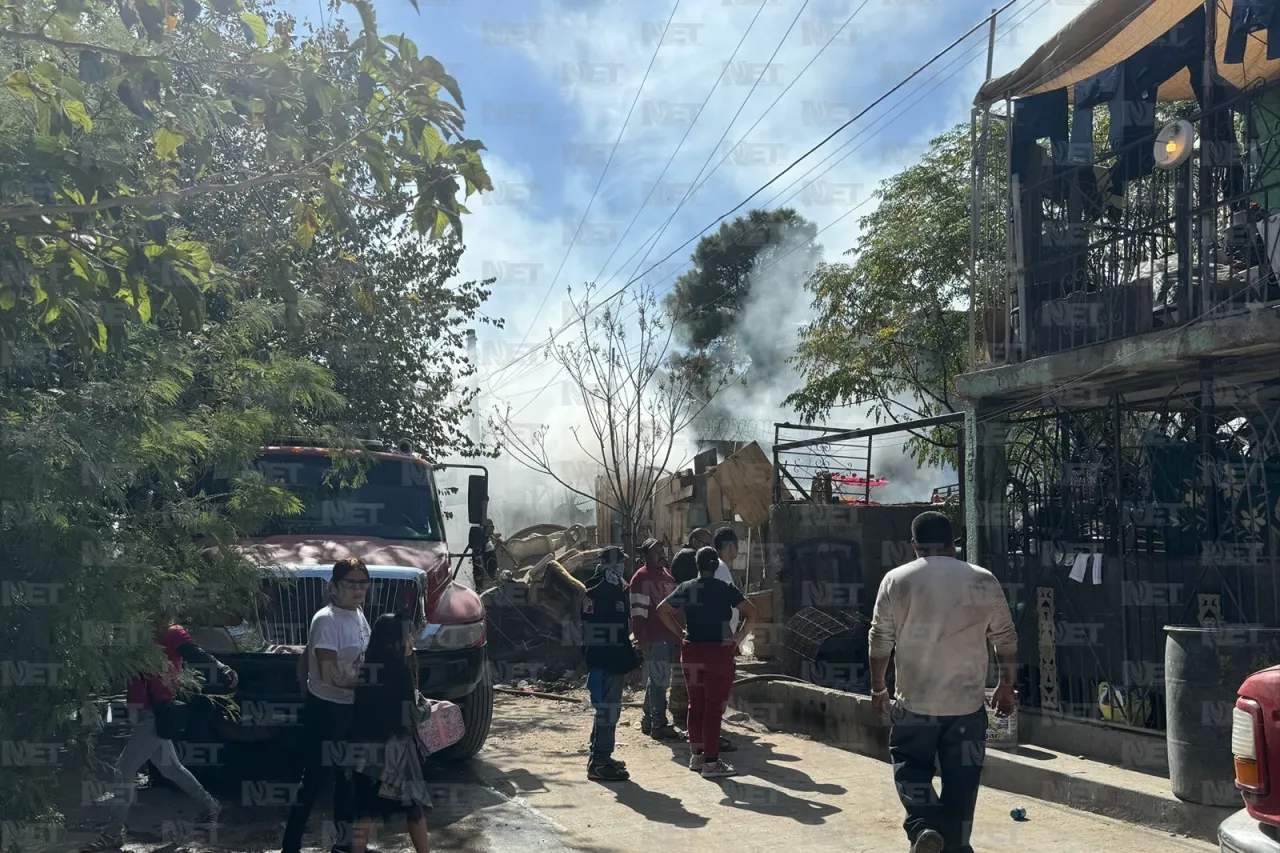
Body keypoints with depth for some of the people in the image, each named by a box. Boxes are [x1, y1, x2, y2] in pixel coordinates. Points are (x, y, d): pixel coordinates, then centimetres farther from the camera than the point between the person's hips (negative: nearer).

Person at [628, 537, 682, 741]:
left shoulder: (667, 575, 18)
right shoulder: (642, 577, -9)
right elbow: (638, 611, -14)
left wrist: (679, 633, 23)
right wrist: (642, 639, -18)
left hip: (670, 637, 9)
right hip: (654, 638, -9)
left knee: (655, 681, 15)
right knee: (659, 681, -8)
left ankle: (648, 721, 24)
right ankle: (659, 726, -5)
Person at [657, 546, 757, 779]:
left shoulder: (686, 588, 4)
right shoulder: (725, 589, -7)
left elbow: (662, 610, 9)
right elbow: (751, 611, -10)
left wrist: (680, 632, 9)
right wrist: (740, 635, 0)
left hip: (691, 651, 5)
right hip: (718, 651, -4)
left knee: (696, 704, 15)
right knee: (714, 706, -2)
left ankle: (697, 755, 23)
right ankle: (711, 762, -1)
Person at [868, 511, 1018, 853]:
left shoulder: (896, 581, -4)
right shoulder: (984, 582, 1)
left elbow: (880, 641, -2)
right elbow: (1006, 641, 6)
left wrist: (878, 686, 12)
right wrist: (1006, 685, 20)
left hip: (914, 702, -1)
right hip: (968, 703, 1)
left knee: (910, 765, 16)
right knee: (961, 780, 11)